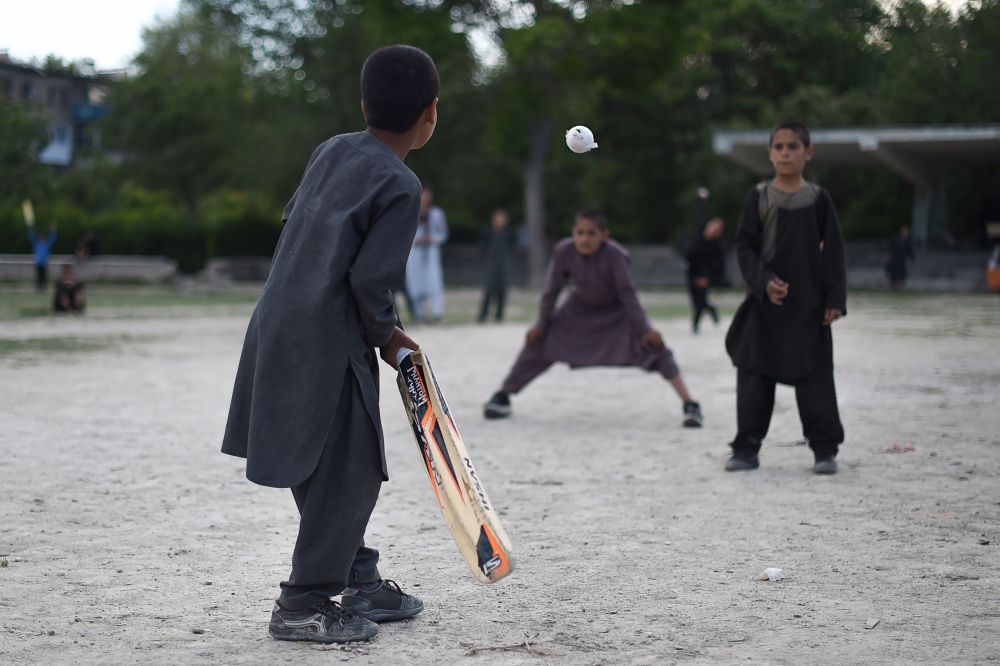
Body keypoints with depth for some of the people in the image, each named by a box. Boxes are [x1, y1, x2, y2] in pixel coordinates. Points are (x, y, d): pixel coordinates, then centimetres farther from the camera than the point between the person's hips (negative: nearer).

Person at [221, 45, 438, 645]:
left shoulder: (332, 150, 10)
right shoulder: (400, 186, -12)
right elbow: (370, 279, -18)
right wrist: (387, 335, 0)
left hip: (279, 324, 9)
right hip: (327, 343, -9)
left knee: (339, 467, 18)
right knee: (349, 471, 0)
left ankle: (360, 580, 30)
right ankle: (305, 605, 5)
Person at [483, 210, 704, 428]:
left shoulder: (613, 254, -34)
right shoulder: (563, 252, -25)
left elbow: (626, 292, -26)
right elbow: (552, 289, -12)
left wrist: (644, 328, -25)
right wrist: (541, 324, -4)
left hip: (617, 311, -3)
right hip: (579, 308, 3)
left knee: (652, 344, -22)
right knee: (537, 341, -5)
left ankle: (689, 404, -21)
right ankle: (502, 396, 11)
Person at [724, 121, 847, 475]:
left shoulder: (818, 199, 3)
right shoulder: (759, 197, 3)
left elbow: (832, 252, 3)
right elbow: (745, 246, 0)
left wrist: (835, 299, -4)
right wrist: (763, 282, -15)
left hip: (808, 305, -1)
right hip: (764, 303, 1)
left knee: (814, 379, 0)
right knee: (754, 377, 4)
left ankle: (825, 448, 10)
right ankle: (747, 448, 13)